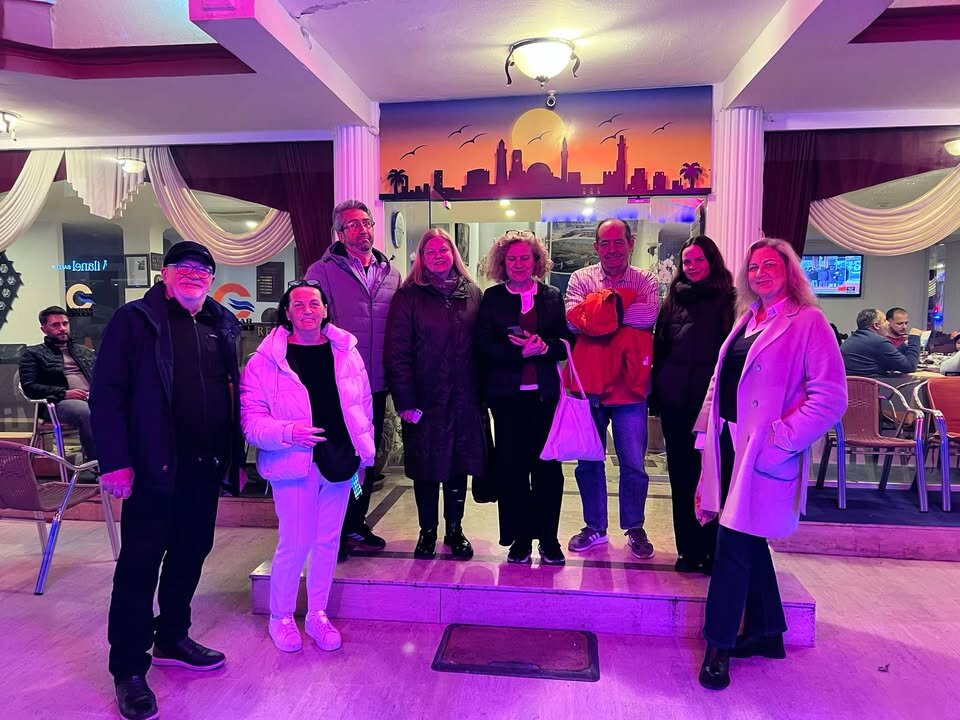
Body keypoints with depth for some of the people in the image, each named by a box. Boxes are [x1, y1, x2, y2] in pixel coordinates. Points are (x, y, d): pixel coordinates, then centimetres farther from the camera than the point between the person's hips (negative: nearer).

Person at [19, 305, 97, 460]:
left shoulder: (85, 352, 31)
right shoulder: (33, 353, 17)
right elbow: (29, 387, 4)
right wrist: (64, 393, -10)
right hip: (59, 403, -4)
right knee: (89, 412, -41)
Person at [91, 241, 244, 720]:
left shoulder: (221, 327, 12)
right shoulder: (135, 321, -4)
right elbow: (106, 394, -9)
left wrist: (234, 456, 11)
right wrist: (115, 462, -15)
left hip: (207, 468, 6)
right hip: (156, 468, -5)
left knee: (191, 555, 16)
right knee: (140, 564, 4)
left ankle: (172, 639, 36)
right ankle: (129, 670, 18)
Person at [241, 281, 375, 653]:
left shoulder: (346, 351, 3)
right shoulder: (266, 359, -8)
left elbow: (364, 405, 11)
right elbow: (251, 419, -9)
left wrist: (364, 453, 11)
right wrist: (287, 432, -25)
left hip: (339, 461, 4)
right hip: (295, 465, -4)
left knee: (328, 541, 13)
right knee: (295, 544, 1)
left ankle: (317, 614, 32)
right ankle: (280, 617, 27)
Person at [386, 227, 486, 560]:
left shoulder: (472, 294, 8)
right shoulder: (408, 296, -2)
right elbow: (397, 352, -7)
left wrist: (483, 392, 1)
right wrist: (405, 401, -13)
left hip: (464, 399, 3)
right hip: (424, 399, -2)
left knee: (459, 466, 11)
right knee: (426, 468, 9)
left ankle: (454, 530, 28)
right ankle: (427, 531, 26)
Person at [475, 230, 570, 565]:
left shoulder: (553, 297, 8)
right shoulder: (492, 298, 6)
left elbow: (566, 342, 3)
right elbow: (484, 346, -4)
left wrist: (543, 347, -17)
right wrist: (520, 352, -17)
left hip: (545, 393, 1)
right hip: (507, 395, 0)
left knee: (547, 466, 5)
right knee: (511, 466, 5)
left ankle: (548, 539, 18)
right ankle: (519, 539, 19)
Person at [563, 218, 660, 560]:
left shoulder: (645, 281, 2)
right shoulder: (581, 279, 4)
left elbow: (649, 316, -19)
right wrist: (621, 313, -18)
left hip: (629, 387, -1)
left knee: (633, 465, 7)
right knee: (587, 462, 13)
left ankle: (634, 528, 28)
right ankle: (594, 526, 31)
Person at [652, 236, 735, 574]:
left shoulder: (729, 301, 3)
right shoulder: (673, 300, 13)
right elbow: (659, 349, 12)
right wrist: (657, 393, 5)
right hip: (675, 401, 3)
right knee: (682, 476, 8)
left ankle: (713, 550, 14)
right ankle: (689, 549, 19)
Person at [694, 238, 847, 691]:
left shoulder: (807, 323, -9)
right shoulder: (747, 320, 14)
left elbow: (831, 397, -16)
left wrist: (781, 438, -19)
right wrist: (708, 429, 10)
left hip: (763, 454, -8)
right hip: (730, 444, 8)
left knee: (733, 542, -5)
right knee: (749, 541, 17)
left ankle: (719, 645, 11)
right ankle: (767, 632, 34)